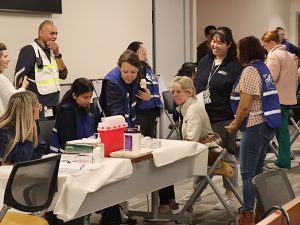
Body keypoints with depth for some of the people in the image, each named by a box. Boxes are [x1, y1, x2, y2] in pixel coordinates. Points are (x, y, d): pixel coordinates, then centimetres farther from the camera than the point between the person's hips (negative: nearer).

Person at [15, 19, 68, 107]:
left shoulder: (51, 51, 13)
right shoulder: (29, 50, -9)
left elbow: (63, 75, 9)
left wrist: (57, 54, -3)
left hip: (54, 103, 7)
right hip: (38, 104, -7)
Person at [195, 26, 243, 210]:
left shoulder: (235, 66, -8)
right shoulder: (205, 62, 9)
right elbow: (196, 86, 17)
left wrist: (236, 120, -18)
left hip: (224, 119, -5)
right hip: (203, 117, 6)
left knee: (228, 156, 5)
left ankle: (230, 197, 18)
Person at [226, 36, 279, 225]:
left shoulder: (250, 71, -15)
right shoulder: (263, 68, 14)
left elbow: (245, 104, -20)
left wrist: (236, 124, -6)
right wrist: (239, 121, 17)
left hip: (255, 126, -9)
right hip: (267, 125, 9)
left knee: (247, 174, -4)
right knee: (258, 172, 15)